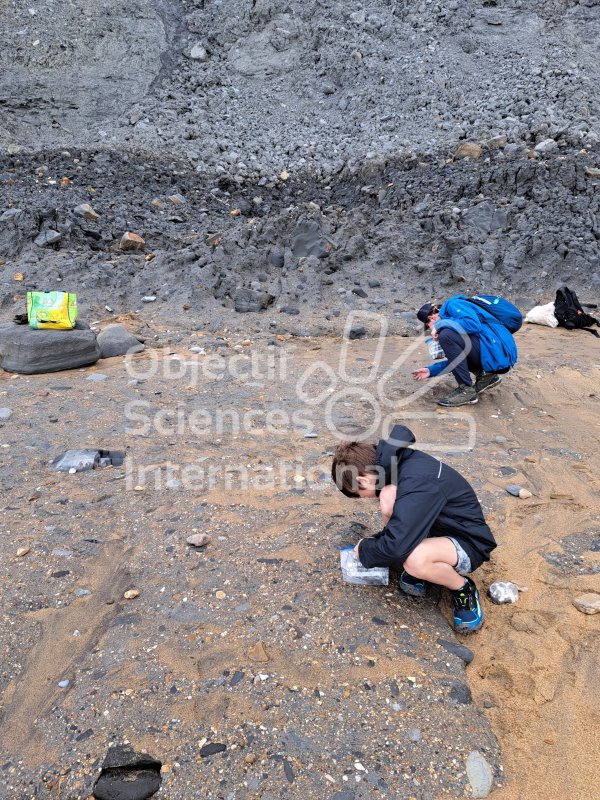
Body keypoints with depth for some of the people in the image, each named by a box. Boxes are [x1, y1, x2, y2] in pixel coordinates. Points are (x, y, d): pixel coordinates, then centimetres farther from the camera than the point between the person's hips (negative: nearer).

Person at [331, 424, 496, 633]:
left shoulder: (416, 483, -33)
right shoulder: (400, 461, -6)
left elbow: (396, 548, -35)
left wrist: (365, 551, -15)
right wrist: (374, 544, 7)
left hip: (468, 543, -8)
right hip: (440, 526, 8)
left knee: (415, 560, -39)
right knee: (389, 497, -18)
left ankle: (463, 589, -5)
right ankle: (416, 571, 2)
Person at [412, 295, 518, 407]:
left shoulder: (453, 304, -2)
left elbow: (474, 324, -22)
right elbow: (455, 360, 23)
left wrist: (440, 324, -12)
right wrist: (431, 370, 19)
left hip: (498, 354, -10)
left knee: (446, 335, -20)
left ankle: (467, 390, -14)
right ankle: (487, 376, 15)